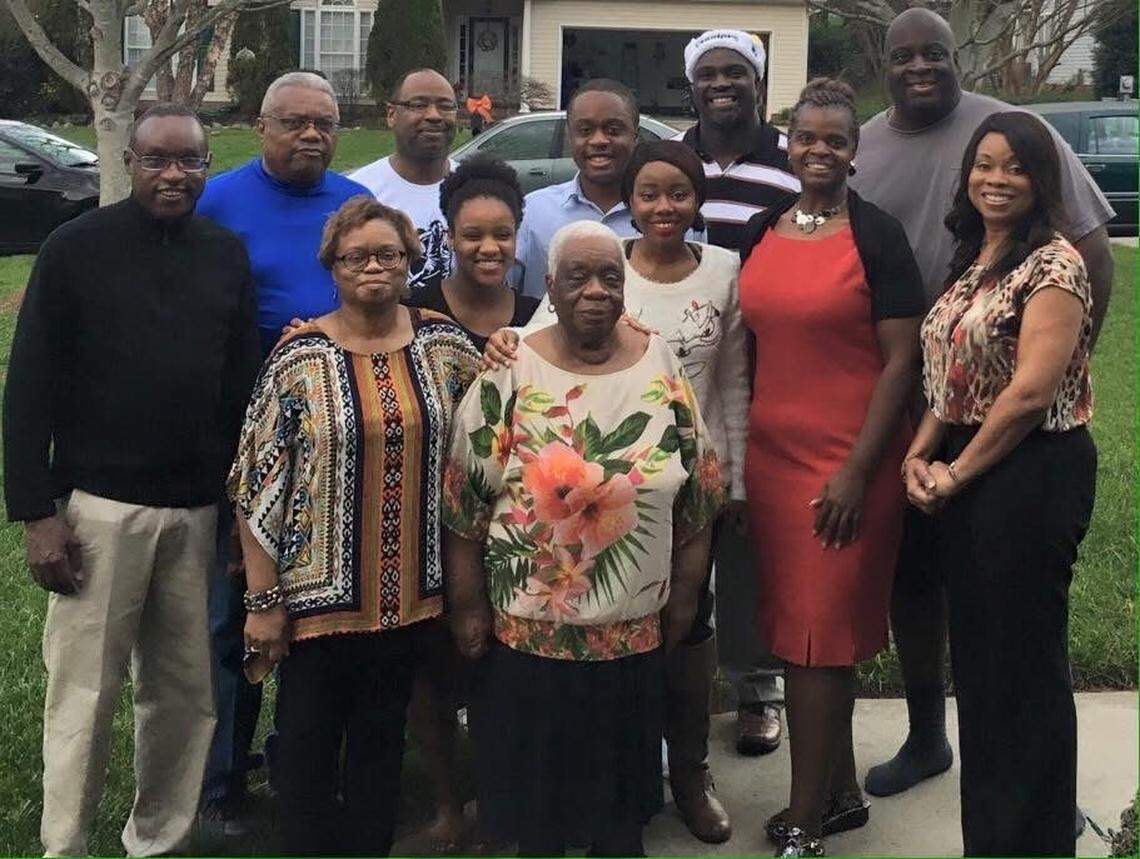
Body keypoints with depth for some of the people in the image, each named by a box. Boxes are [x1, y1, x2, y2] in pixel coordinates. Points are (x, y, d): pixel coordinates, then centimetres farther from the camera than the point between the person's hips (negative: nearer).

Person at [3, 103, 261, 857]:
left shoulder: (229, 255, 7)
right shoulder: (77, 249, -3)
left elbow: (245, 384, 10)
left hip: (200, 509, 4)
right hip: (99, 506, -3)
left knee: (185, 691, 10)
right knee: (85, 691, 3)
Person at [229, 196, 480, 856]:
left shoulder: (445, 343, 1)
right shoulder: (301, 356, -9)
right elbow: (259, 482, -8)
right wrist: (263, 598, -9)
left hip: (408, 590, 3)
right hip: (320, 588, -3)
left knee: (384, 734, 17)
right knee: (308, 739, 9)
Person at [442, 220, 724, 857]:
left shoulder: (662, 368, -1)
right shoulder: (510, 373, -8)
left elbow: (697, 495, 5)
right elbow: (465, 504, -5)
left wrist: (685, 595, 5)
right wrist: (468, 607, -4)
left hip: (633, 628, 2)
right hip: (527, 625, -2)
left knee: (623, 779, 16)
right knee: (534, 776, 12)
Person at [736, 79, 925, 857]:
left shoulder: (878, 235, -6)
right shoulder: (761, 232, 9)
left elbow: (902, 360, -9)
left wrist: (857, 470, -15)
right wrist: (737, 453, 10)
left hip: (849, 460, -5)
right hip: (771, 453, 5)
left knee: (821, 635, -1)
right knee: (797, 628, 11)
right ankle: (841, 791, 28)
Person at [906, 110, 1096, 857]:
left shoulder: (1053, 264, -14)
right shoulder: (972, 261, 12)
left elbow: (1031, 390, -20)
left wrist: (957, 472, -12)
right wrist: (920, 454, 0)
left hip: (1032, 475, -9)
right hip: (965, 479, 9)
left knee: (1022, 660, 2)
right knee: (975, 652, 16)